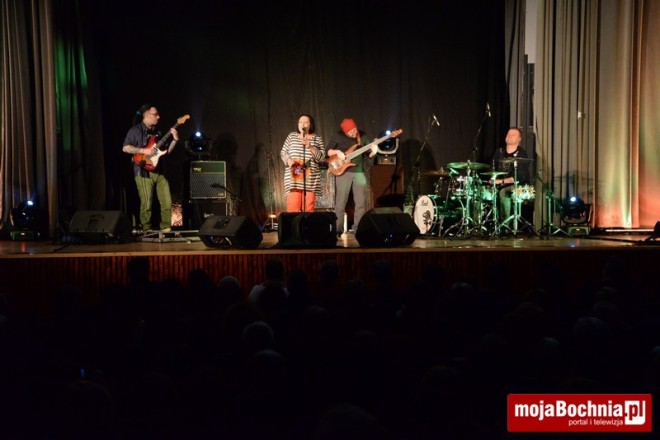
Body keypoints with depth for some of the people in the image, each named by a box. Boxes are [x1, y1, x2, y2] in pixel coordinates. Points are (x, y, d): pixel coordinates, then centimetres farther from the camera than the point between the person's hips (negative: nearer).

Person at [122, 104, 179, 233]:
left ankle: (166, 228, 11)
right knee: (146, 204, -7)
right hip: (143, 171, -6)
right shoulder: (135, 130, -3)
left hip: (158, 171, 6)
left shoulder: (157, 132, 17)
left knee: (167, 202, 1)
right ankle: (147, 230, 6)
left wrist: (175, 140, 3)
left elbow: (166, 150, 17)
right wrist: (143, 151, -17)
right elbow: (126, 148, -11)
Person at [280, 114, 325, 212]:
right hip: (293, 179, 1)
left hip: (310, 180, 0)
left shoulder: (317, 139, 8)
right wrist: (288, 160, -6)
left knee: (308, 210, -5)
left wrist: (310, 147, -13)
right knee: (292, 209, -9)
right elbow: (283, 152, 15)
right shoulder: (292, 136, 13)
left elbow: (322, 157, 1)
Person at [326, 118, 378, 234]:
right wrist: (337, 152, -17)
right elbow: (328, 151, 2)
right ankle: (338, 228, 2)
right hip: (344, 172, -3)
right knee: (341, 202, -3)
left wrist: (373, 149, -8)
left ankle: (358, 228, 11)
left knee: (361, 202, 2)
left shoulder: (362, 136, 8)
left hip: (360, 172, 3)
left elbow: (369, 152, 14)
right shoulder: (338, 136, 0)